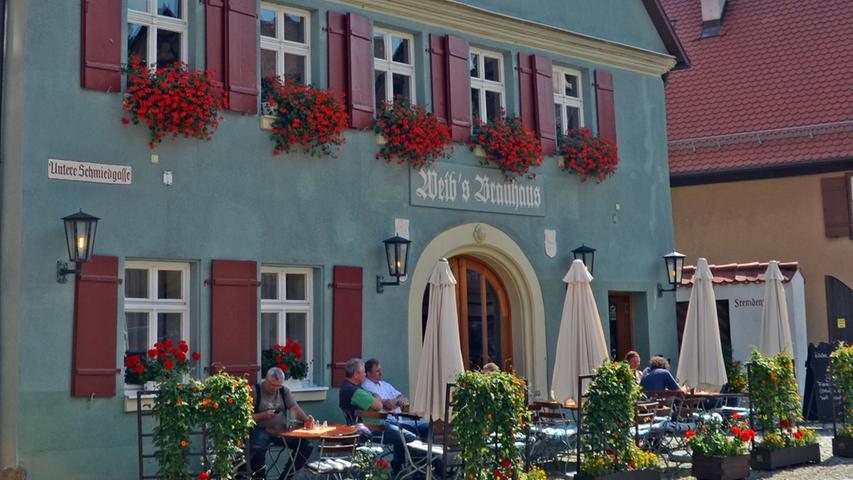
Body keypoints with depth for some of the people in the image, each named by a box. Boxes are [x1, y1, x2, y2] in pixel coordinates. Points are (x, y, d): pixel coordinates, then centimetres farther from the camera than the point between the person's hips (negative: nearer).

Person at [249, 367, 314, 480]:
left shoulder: (284, 391, 11)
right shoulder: (255, 391, -4)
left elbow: (296, 410, 5)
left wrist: (306, 418, -15)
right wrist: (263, 415, -21)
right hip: (261, 430, -5)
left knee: (307, 446, -14)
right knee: (257, 449, -38)